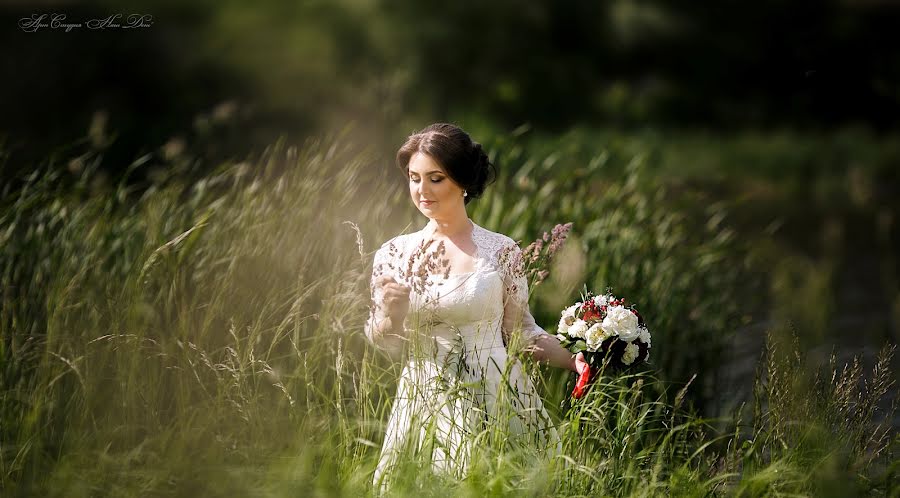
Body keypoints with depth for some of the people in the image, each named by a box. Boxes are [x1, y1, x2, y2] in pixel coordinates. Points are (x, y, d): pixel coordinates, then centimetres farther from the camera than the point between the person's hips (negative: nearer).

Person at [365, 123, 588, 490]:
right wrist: (390, 312, -15)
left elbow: (520, 331, 4)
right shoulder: (395, 254, 2)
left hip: (495, 404, -1)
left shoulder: (502, 252, -3)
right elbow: (385, 342, 6)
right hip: (425, 403, 2)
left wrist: (575, 360, -9)